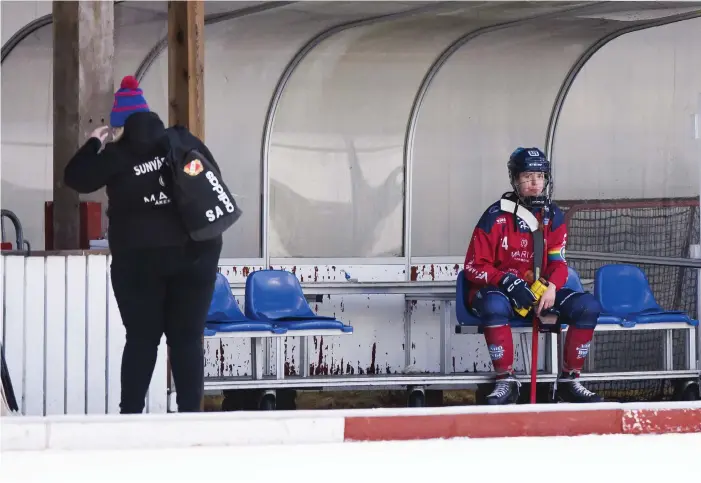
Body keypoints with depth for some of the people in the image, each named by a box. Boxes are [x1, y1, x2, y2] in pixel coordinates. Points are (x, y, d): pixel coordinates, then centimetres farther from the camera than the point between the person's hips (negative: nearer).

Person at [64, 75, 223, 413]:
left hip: (139, 260, -1)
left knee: (141, 339, 6)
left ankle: (131, 413, 3)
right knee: (188, 338, 3)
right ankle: (190, 413, -1)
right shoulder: (185, 142, 2)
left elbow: (76, 178, 3)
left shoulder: (117, 156, -5)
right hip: (195, 255, 1)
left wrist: (94, 144, 14)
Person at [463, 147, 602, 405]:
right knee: (494, 306, -40)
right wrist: (508, 282, -27)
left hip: (541, 290, 5)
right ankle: (506, 382, -27)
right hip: (499, 291, -4)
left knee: (588, 306, -18)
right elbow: (474, 267, -11)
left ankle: (569, 380, -7)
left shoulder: (553, 217, 5)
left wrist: (551, 287, -18)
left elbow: (558, 262, 5)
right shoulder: (496, 217, -10)